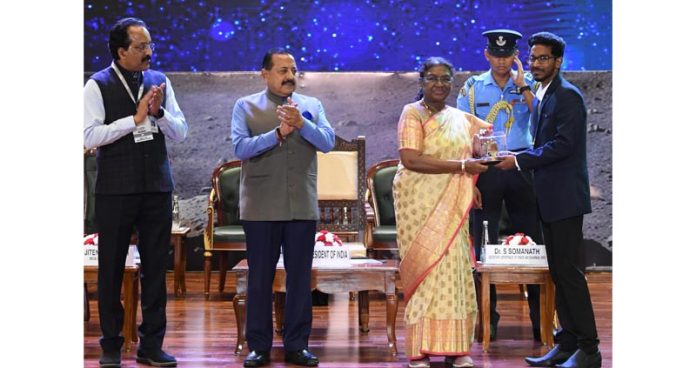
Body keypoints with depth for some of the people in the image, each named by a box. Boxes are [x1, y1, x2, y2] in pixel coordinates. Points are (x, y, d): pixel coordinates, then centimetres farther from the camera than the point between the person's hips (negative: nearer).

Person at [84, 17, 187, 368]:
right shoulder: (98, 86, -5)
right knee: (111, 269, 6)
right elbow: (90, 135, -14)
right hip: (115, 190, -3)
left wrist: (158, 112, -12)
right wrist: (135, 119, -17)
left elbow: (180, 132, 6)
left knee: (156, 267, 7)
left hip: (157, 187, 4)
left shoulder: (159, 81, 7)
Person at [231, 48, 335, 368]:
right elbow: (240, 147, -10)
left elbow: (328, 142, -3)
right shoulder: (246, 106, 4)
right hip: (261, 207, -2)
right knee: (260, 278, 4)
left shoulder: (311, 105, 10)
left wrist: (301, 124, -18)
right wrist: (278, 133, -18)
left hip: (302, 206, 2)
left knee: (300, 277, 5)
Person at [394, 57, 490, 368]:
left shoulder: (461, 118, 15)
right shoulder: (413, 113, -3)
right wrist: (461, 166, -18)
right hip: (420, 204, -5)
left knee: (453, 269, 1)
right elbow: (410, 159, -16)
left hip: (451, 207, 5)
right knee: (427, 269, -7)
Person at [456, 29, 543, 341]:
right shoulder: (472, 88, 4)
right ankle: (488, 318, 11)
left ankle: (539, 318, 6)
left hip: (521, 167, 0)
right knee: (484, 243, 3)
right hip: (485, 169, 0)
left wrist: (523, 87, -15)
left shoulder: (527, 84, 5)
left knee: (532, 240, 0)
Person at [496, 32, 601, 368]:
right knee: (558, 273, 12)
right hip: (549, 199, 9)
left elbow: (563, 144, -20)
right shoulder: (541, 97, 17)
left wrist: (519, 160, -17)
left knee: (569, 271, -8)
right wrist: (514, 156, 5)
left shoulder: (567, 95, -11)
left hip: (565, 197, -9)